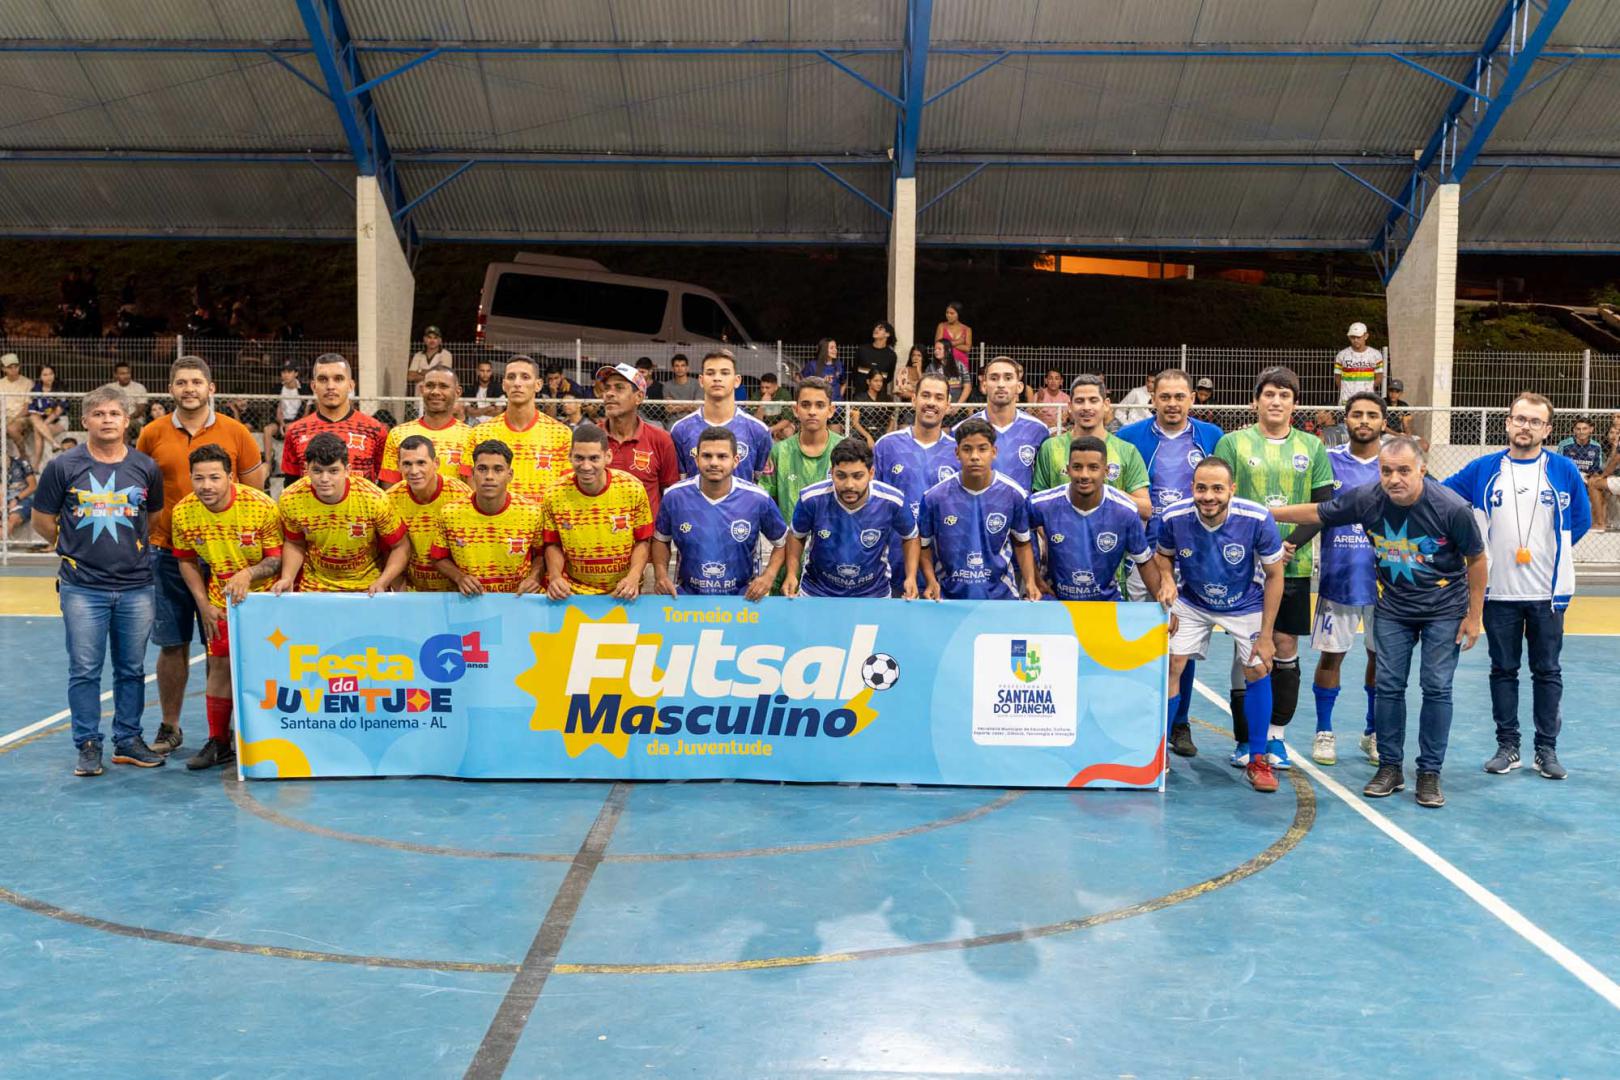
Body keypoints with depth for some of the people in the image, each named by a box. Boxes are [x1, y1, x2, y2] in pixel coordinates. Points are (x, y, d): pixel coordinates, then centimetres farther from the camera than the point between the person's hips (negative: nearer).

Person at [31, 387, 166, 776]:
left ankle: (128, 741, 21)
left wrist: (132, 547, 11)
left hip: (136, 587, 2)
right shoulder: (63, 466, -2)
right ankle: (88, 745, 13)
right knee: (84, 670, 2)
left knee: (132, 669, 9)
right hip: (82, 588, -2)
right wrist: (74, 548, 9)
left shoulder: (146, 467, 3)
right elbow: (42, 522, 6)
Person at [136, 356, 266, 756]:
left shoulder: (235, 432, 1)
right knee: (172, 644, 7)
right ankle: (169, 728, 20)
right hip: (168, 554, 1)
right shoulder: (152, 435, 4)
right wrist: (153, 531, 4)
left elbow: (254, 490, 7)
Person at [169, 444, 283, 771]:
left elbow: (277, 559, -15)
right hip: (221, 601, 3)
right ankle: (218, 742, 16)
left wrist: (247, 574, -34)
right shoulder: (183, 513, -11)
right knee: (220, 666, 4)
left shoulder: (262, 507, -22)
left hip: (263, 596, -3)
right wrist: (203, 604, -1)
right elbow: (187, 561, 5)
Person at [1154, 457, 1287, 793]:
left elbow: (1274, 576, -16)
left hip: (1246, 604, -1)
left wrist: (1266, 634, -14)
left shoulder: (1257, 519, -29)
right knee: (1170, 664, -8)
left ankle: (1258, 759, 10)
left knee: (1257, 670, -6)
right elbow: (1164, 555, 0)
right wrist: (1167, 581, -22)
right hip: (1192, 602, 1)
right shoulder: (1174, 518, -25)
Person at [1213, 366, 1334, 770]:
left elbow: (1324, 507, 5)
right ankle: (1244, 738, 12)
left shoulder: (1312, 447, 8)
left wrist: (1291, 544, -9)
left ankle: (1275, 737, 15)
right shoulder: (1233, 443, 2)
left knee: (1286, 649, 4)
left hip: (1294, 566, 2)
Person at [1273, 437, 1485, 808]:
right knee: (1389, 686, 3)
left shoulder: (1453, 508, -22)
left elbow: (1476, 559, -9)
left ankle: (1429, 774, 9)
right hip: (1392, 607, 3)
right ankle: (1390, 767, 15)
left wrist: (1475, 616, -5)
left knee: (1437, 688, -3)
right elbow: (1316, 513, -1)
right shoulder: (1367, 500, -15)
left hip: (1444, 610, -2)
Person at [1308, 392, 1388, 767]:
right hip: (1338, 577, -1)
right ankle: (1324, 732, 16)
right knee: (1331, 653, 3)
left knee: (1381, 654, 9)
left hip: (1385, 578, 1)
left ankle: (1373, 733, 24)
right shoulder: (1328, 461, 2)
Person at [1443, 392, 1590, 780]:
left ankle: (1547, 749, 15)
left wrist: (1552, 549, 5)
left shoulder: (1564, 471, -1)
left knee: (1547, 671, 7)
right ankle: (1507, 746, 17)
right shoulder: (1482, 470, 1)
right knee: (1503, 670, 8)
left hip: (1548, 591, -1)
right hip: (1498, 591, 1)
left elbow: (1581, 520, 10)